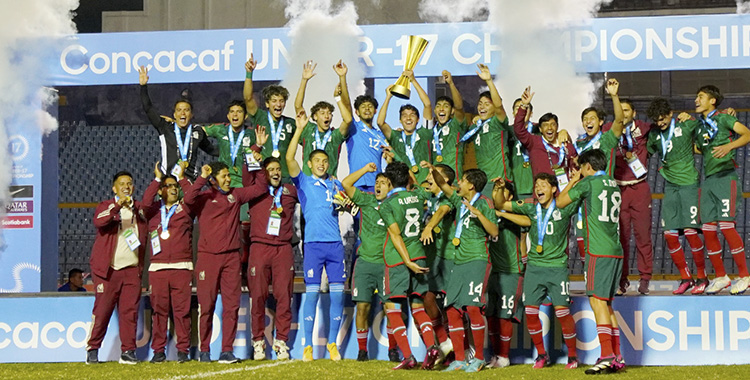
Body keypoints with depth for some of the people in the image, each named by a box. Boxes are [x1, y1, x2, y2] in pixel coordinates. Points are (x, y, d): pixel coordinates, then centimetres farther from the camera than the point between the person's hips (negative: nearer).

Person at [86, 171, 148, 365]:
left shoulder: (140, 209, 17)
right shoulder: (106, 206, 5)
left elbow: (144, 238, 22)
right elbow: (98, 221, -18)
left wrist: (142, 267, 11)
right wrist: (117, 207, -30)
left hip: (132, 269, 3)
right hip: (108, 269, -3)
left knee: (130, 311, -2)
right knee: (102, 310, -5)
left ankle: (128, 351, 2)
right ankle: (92, 349, 5)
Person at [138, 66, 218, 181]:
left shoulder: (198, 132, 13)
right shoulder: (165, 127, 8)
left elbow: (210, 149, 31)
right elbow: (148, 109, 7)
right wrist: (143, 86, 1)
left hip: (190, 179, 1)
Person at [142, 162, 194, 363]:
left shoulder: (185, 209, 13)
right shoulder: (153, 210, 15)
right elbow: (145, 201, -5)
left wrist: (182, 176, -5)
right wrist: (157, 178, -7)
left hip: (182, 267, -1)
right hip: (157, 268, 1)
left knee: (182, 309, -4)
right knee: (159, 309, 0)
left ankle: (183, 350, -1)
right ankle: (158, 351, 3)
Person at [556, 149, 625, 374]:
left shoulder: (589, 182, -5)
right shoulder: (613, 185, 16)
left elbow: (560, 202, 2)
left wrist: (573, 181, 16)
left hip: (598, 251, -8)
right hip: (615, 251, 8)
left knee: (597, 301, -10)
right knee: (607, 303, 11)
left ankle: (606, 356, -19)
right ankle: (617, 358, 9)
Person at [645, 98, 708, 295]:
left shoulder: (687, 126, -3)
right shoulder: (654, 134, 8)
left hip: (688, 184, -4)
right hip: (669, 186, 4)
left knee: (690, 231, -10)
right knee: (670, 234, -2)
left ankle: (702, 277, 5)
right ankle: (686, 278, 11)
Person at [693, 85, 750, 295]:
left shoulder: (723, 118, 0)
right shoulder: (700, 125, 19)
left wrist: (729, 146, -23)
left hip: (725, 177, -7)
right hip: (707, 180, 7)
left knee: (726, 226, -15)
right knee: (708, 229, 1)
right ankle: (720, 277, 11)